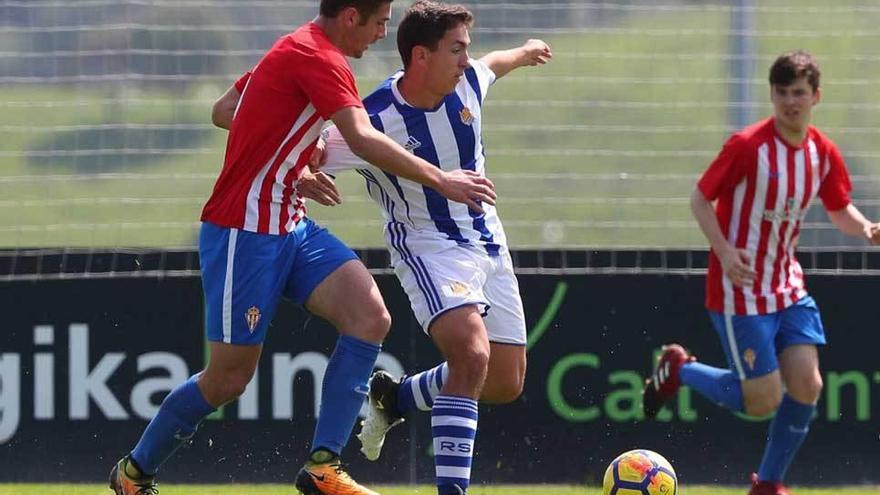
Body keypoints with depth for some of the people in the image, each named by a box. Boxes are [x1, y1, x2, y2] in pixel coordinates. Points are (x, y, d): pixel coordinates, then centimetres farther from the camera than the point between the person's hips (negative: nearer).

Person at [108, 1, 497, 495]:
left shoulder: (296, 50, 13)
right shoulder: (319, 59, -17)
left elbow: (224, 111, 23)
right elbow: (364, 140, -27)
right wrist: (440, 180, -23)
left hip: (290, 226, 9)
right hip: (244, 233, -9)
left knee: (371, 317, -12)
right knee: (229, 379, -2)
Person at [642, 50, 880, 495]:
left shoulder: (824, 153, 2)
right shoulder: (748, 146, -16)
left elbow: (840, 210, 15)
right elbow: (700, 199, -9)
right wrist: (725, 251, -23)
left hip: (788, 287, 6)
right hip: (741, 290, -6)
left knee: (807, 384, -6)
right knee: (763, 401, -7)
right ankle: (679, 370, 19)